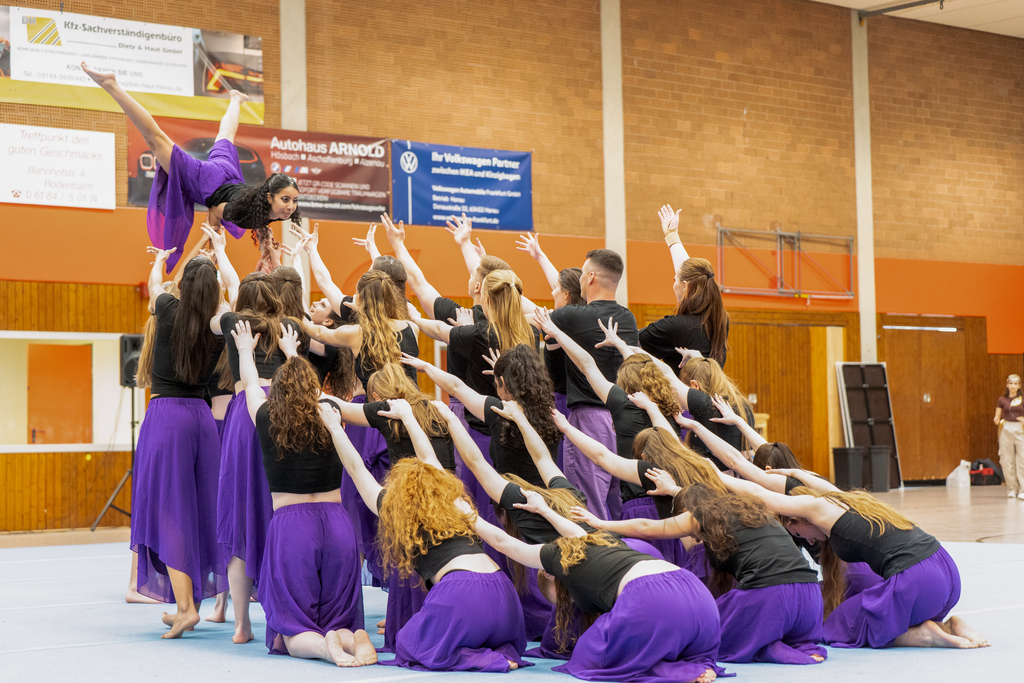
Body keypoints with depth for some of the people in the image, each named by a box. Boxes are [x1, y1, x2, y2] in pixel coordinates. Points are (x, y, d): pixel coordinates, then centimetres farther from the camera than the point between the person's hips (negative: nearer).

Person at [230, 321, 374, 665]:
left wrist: (245, 350, 42)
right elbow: (305, 385, 29)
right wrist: (292, 351, 47)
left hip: (289, 524, -2)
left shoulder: (269, 423, 1)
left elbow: (250, 385, 23)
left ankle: (323, 645, -30)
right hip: (336, 522, 2)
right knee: (338, 620, 13)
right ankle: (354, 638, -22)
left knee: (294, 634, 3)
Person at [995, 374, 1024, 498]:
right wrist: (996, 420, -12)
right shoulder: (1002, 400, 8)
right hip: (1006, 431, 1)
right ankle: (1011, 489, 11)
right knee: (1007, 462, 0)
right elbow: (997, 418, 10)